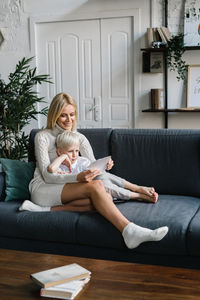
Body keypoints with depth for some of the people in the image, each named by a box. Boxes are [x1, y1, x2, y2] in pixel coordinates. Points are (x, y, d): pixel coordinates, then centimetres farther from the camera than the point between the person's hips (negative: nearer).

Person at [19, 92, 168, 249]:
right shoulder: (43, 137, -3)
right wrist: (77, 178, -29)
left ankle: (48, 209, -29)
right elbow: (47, 175, -12)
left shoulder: (80, 138, 14)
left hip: (66, 191, 6)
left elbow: (93, 165, 10)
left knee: (106, 197, -28)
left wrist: (104, 165, -16)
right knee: (96, 185, -32)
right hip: (42, 189, -5)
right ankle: (129, 230, -47)